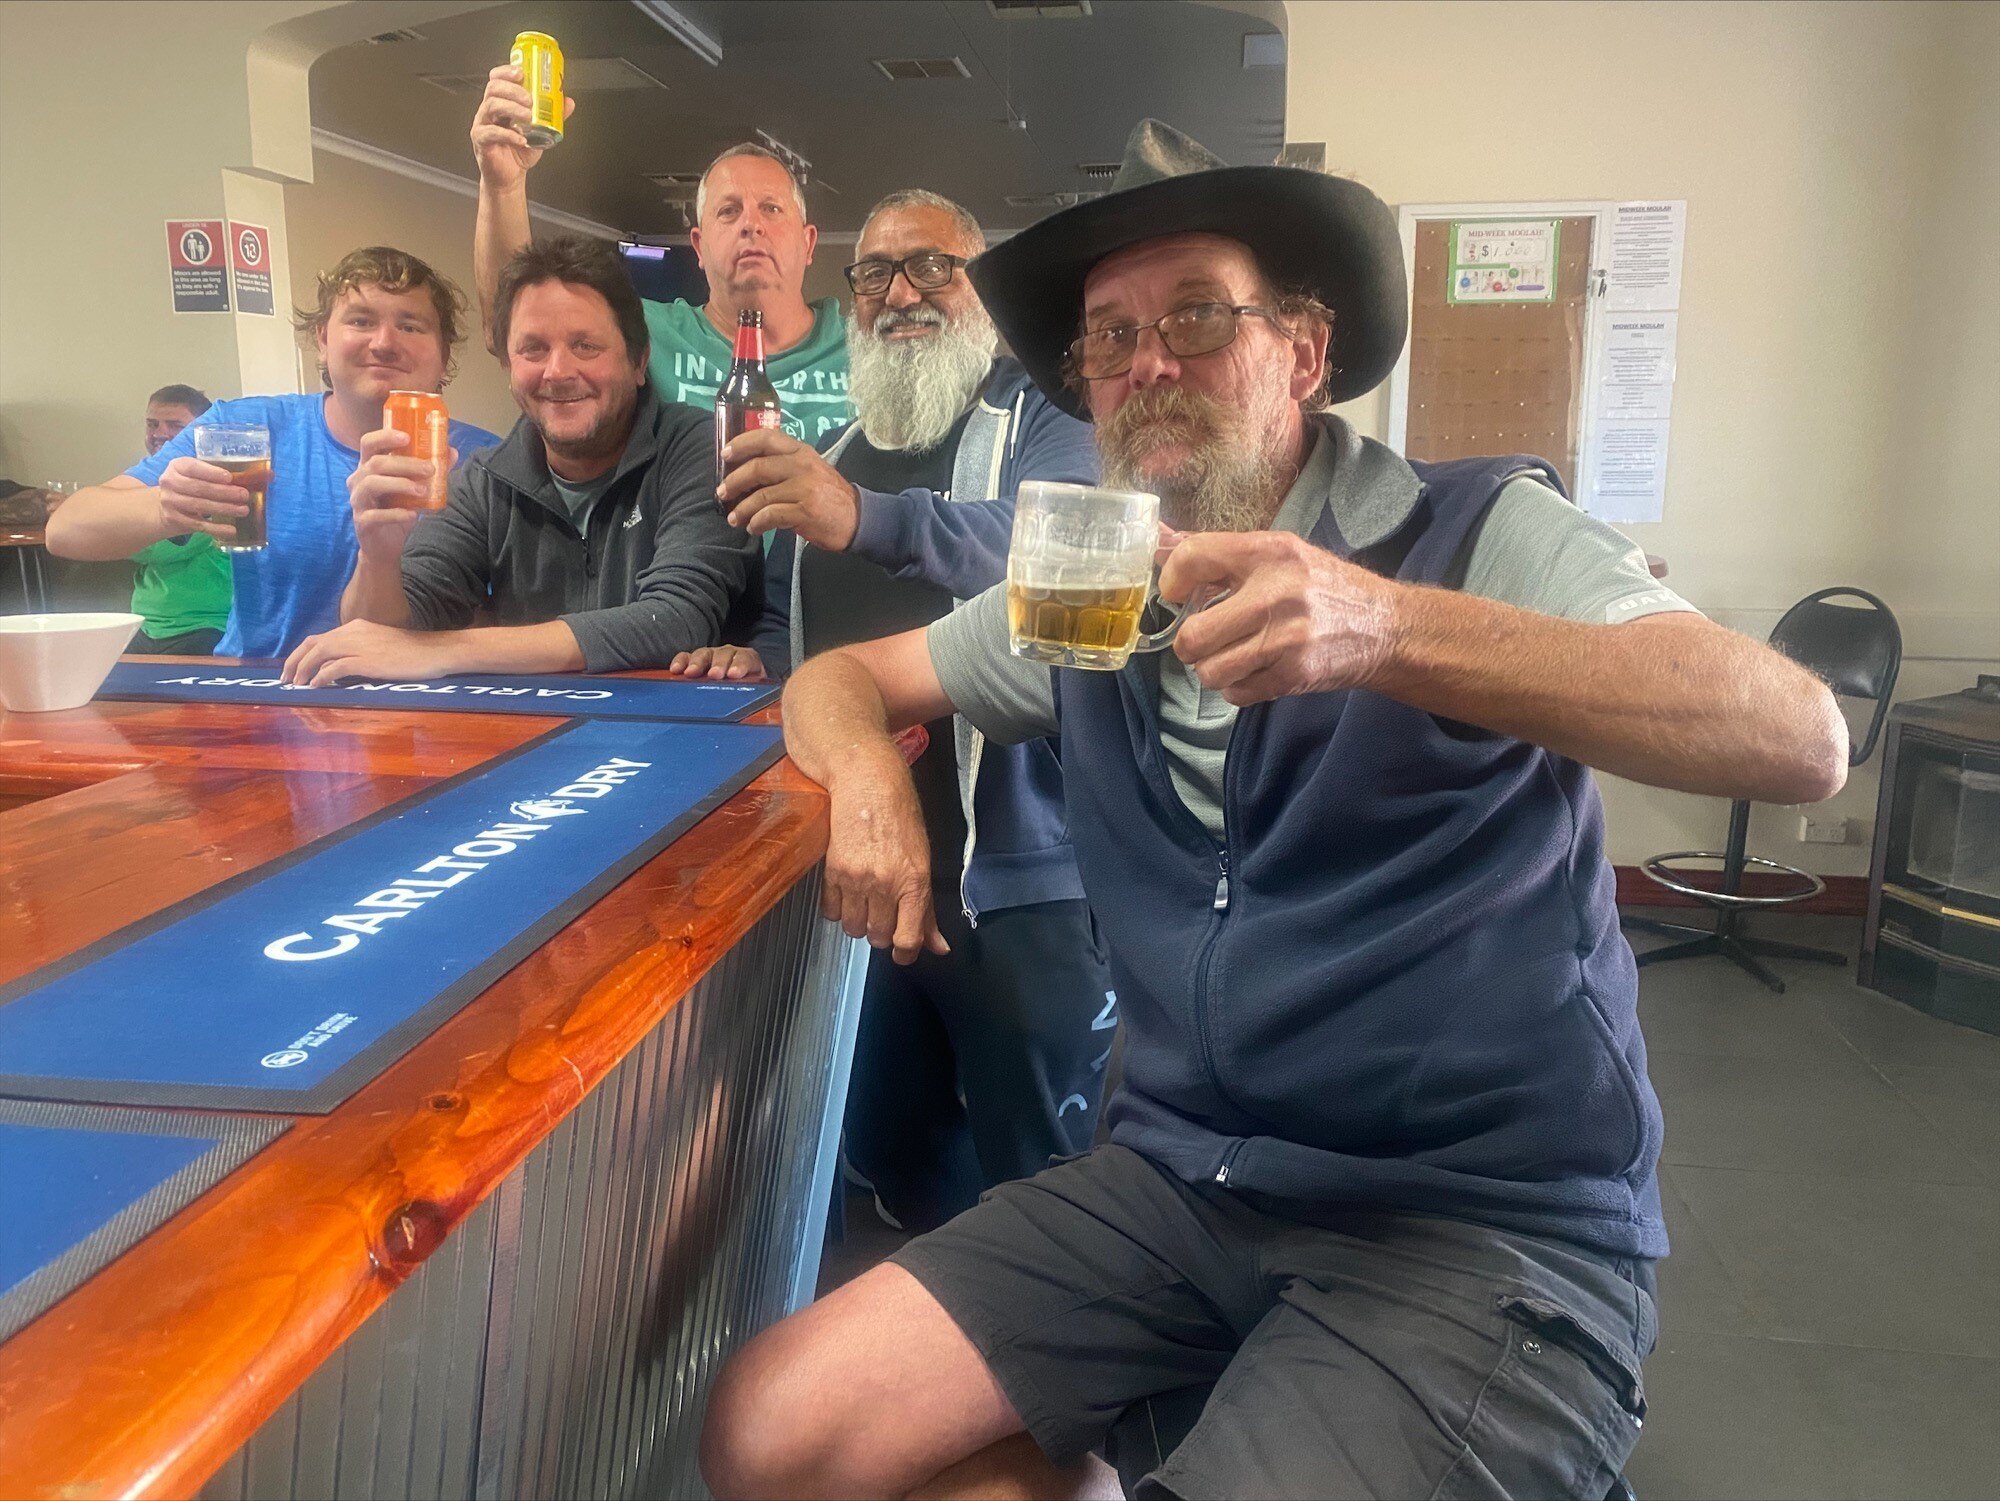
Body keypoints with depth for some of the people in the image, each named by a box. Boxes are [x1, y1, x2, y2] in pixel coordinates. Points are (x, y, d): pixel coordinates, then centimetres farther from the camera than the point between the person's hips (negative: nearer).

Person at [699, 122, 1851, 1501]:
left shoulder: (1478, 533, -6)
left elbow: (1800, 737, -21)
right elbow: (838, 679, 20)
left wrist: (1388, 629, -36)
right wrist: (872, 782, -5)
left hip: (1488, 1222, -4)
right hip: (1180, 1178, 5)